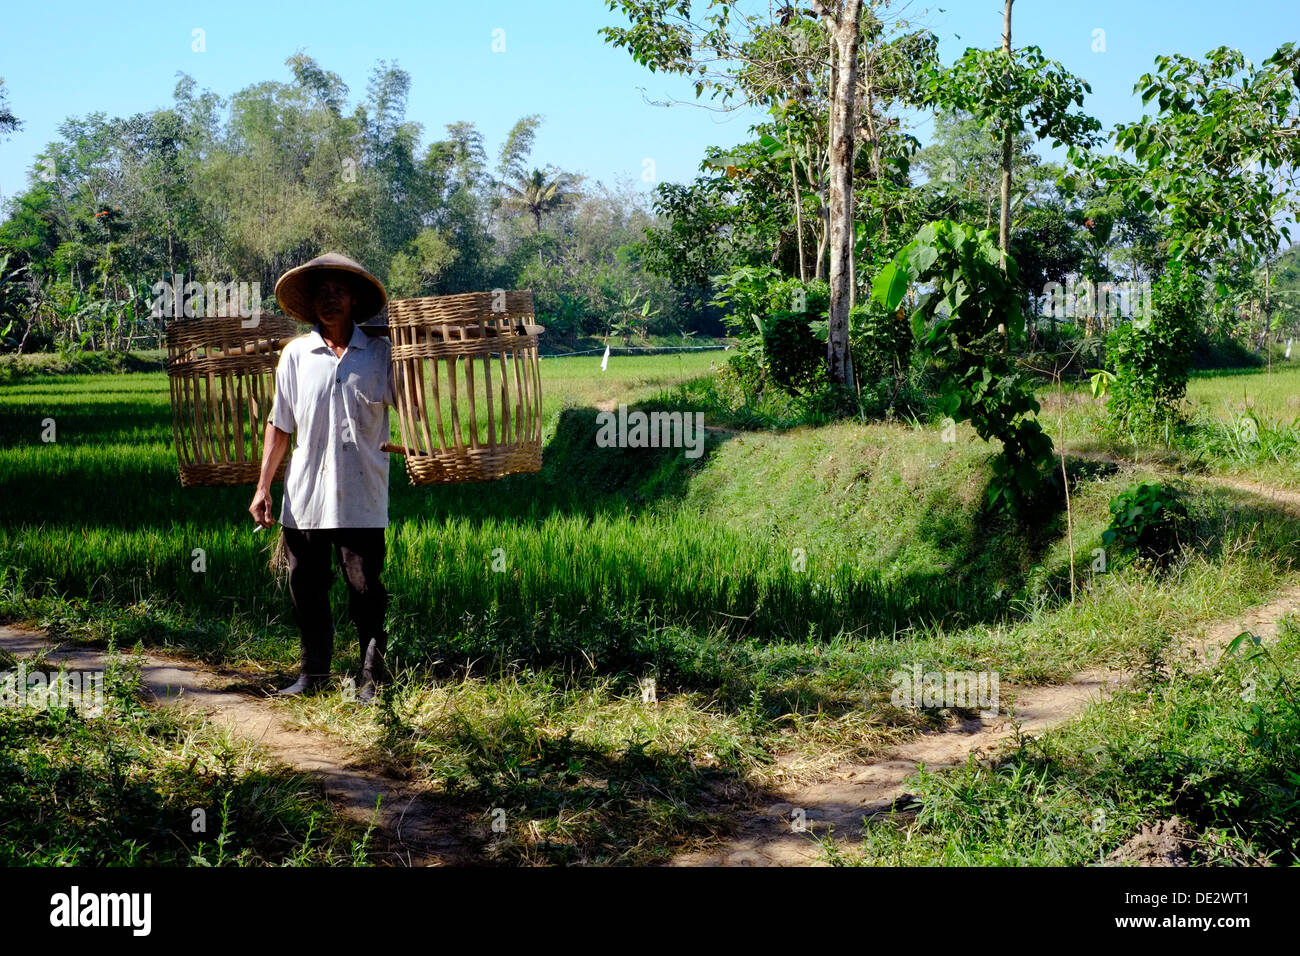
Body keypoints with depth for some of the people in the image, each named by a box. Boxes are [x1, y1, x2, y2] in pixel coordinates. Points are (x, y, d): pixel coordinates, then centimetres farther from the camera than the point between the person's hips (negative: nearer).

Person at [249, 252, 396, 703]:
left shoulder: (379, 353, 3)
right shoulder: (295, 354, 8)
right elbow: (279, 425, 12)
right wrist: (263, 487, 10)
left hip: (361, 496, -2)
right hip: (304, 495, 2)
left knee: (366, 589, -2)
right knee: (307, 587, 8)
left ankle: (373, 677, 11)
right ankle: (313, 673, 23)